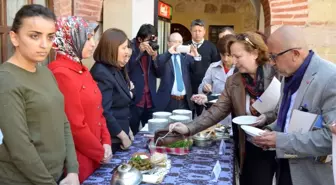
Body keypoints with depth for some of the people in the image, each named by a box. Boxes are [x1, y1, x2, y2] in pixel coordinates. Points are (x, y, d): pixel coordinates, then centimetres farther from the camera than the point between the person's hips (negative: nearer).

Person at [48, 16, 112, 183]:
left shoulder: (82, 70, 9)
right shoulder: (61, 73, -20)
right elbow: (75, 126, -21)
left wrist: (106, 143, 1)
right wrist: (100, 153, -10)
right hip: (76, 160, -8)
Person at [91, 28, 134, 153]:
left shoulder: (117, 70, 10)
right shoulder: (102, 73, -20)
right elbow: (104, 112, -26)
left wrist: (127, 130, 11)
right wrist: (123, 135, -17)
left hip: (119, 136, 9)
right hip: (110, 139, -9)